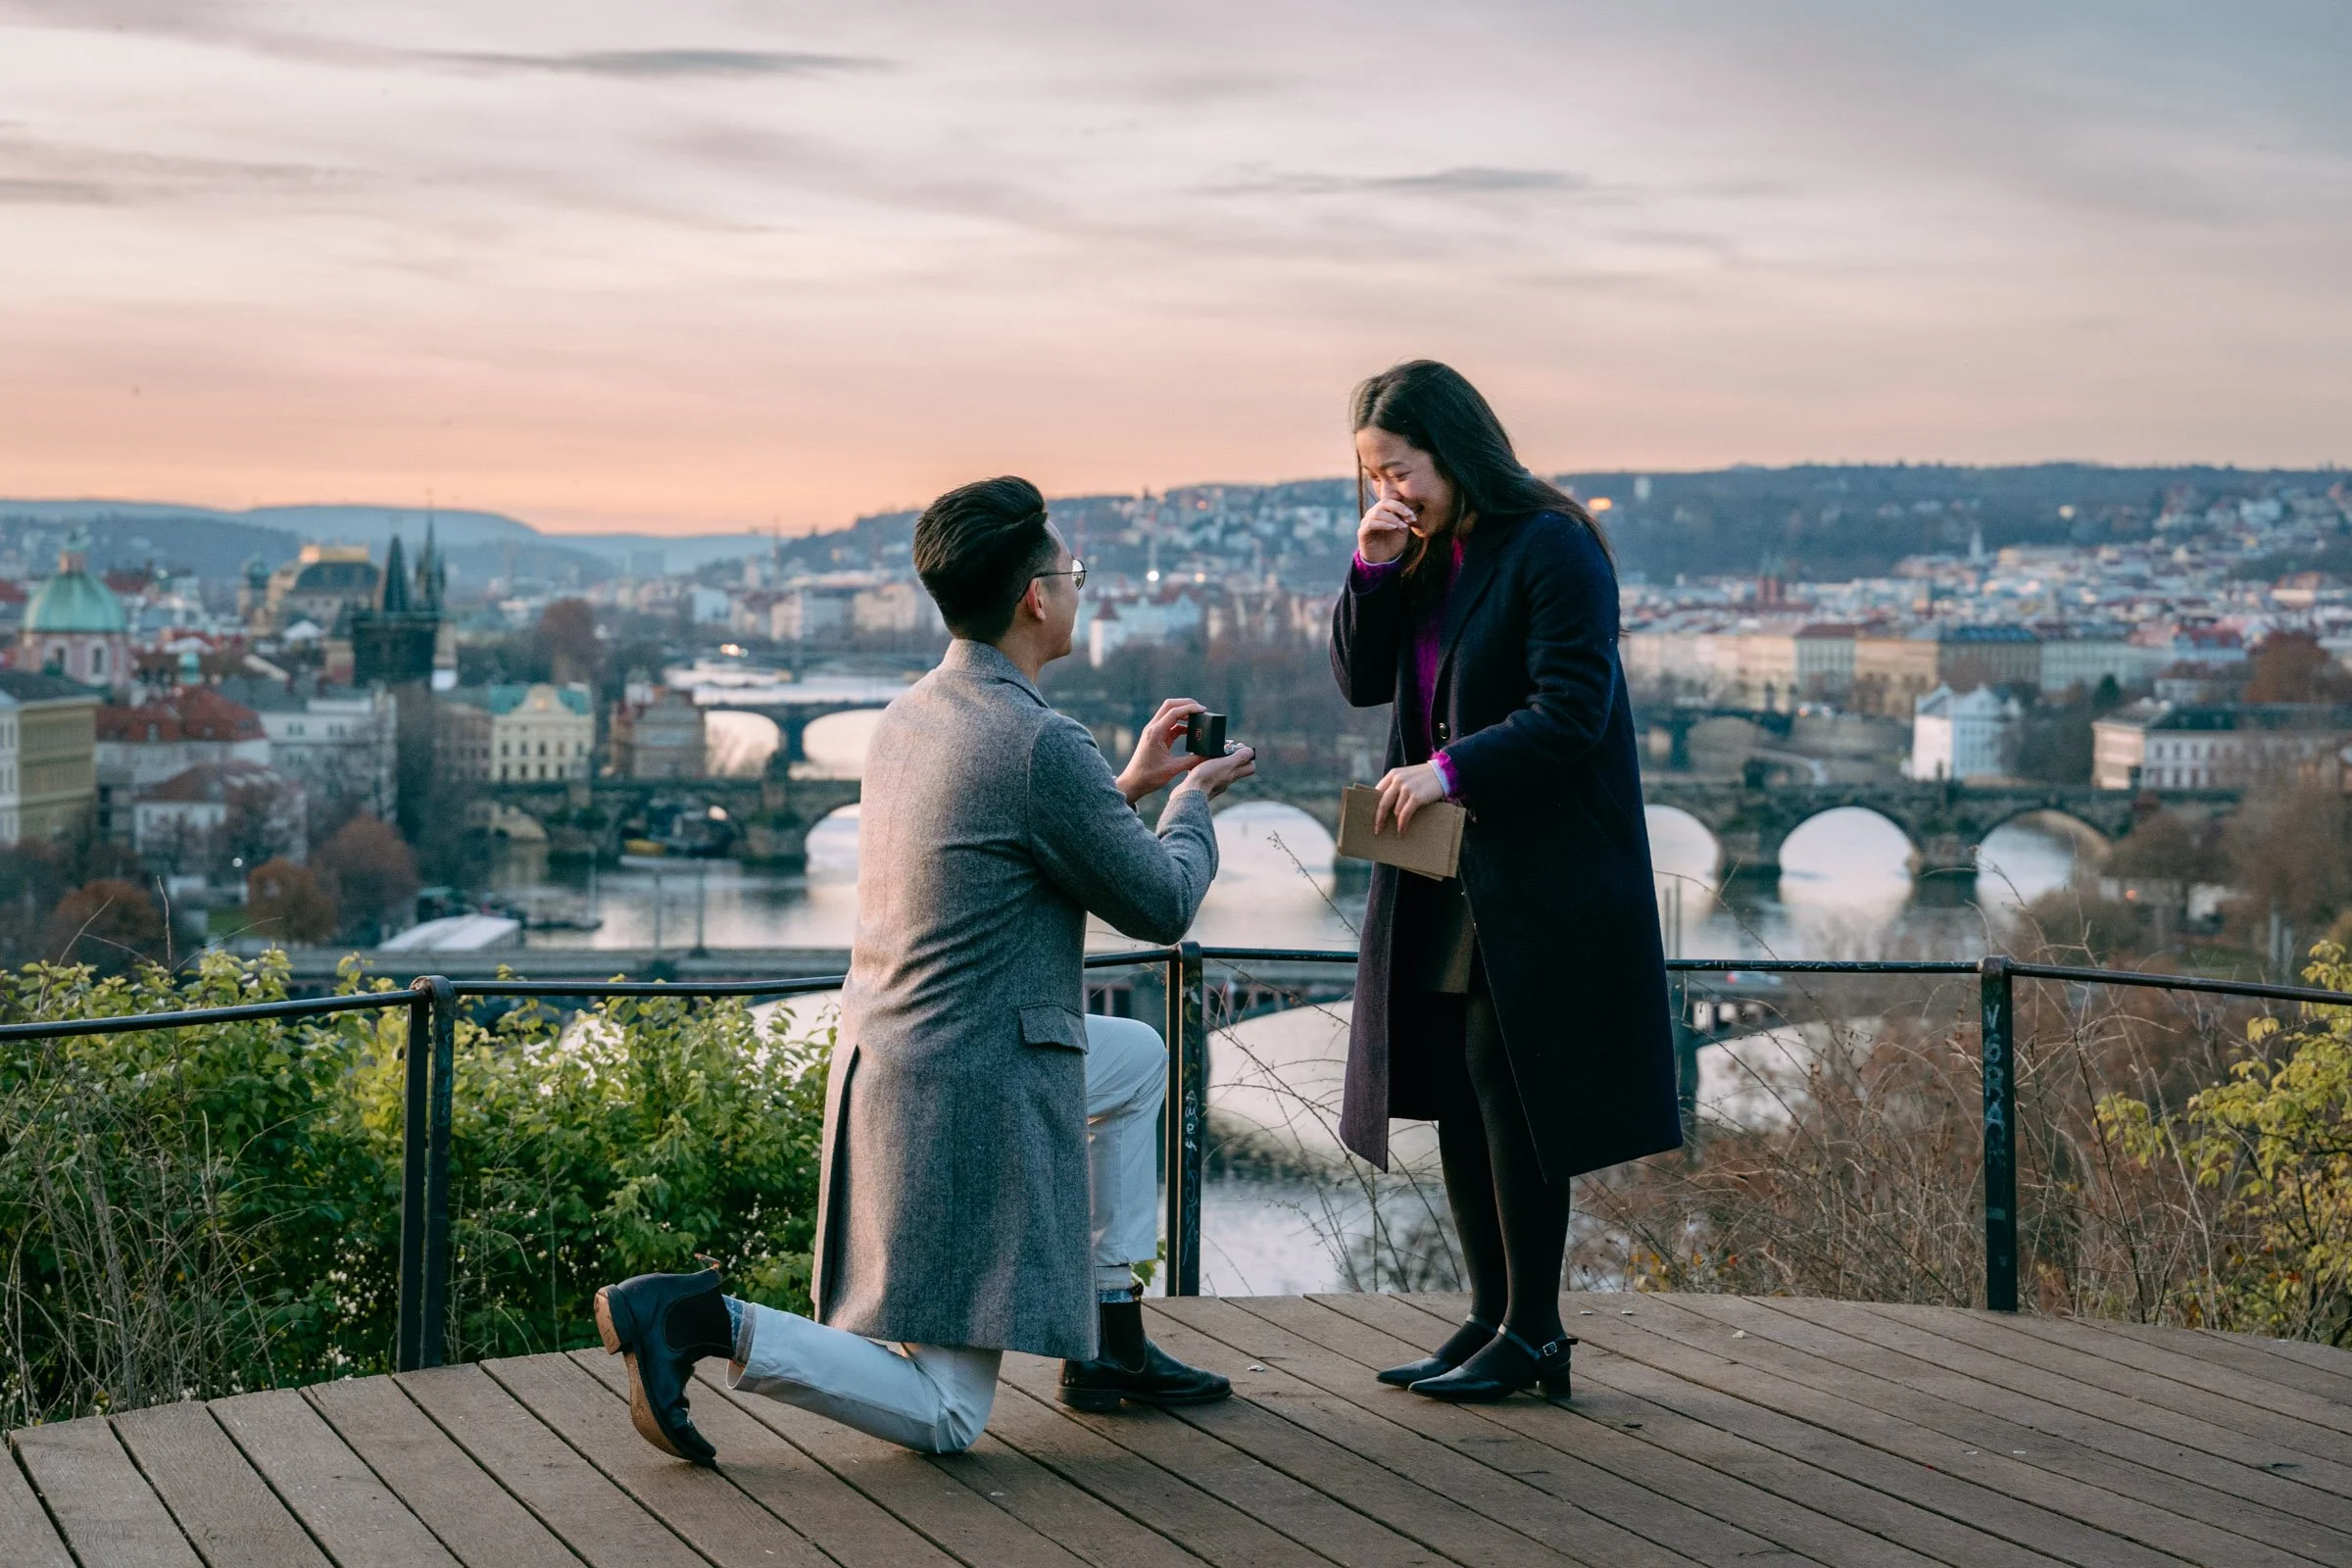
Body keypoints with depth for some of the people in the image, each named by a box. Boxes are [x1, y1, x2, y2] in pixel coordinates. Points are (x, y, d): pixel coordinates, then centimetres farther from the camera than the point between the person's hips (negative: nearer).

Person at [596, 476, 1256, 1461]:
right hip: (975, 1095, -9)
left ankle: (1109, 1343, 29)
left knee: (1140, 1058, 30)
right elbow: (1160, 906, -7)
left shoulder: (908, 716, 7)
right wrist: (1193, 799, 12)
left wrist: (1132, 785, 23)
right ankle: (704, 1322, -12)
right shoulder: (1045, 747, -19)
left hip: (886, 1062, 9)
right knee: (941, 1416, -1)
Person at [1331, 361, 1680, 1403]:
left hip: (1538, 878, -8)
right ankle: (1491, 1315, 17)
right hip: (1445, 878, 8)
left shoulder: (1551, 549, -12)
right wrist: (1373, 568, -2)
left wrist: (1451, 769, -22)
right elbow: (1361, 681, 11)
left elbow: (1570, 713, -17)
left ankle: (1534, 1334, 2)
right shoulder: (1423, 555, 13)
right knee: (1453, 1089, 7)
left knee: (1506, 1080, -7)